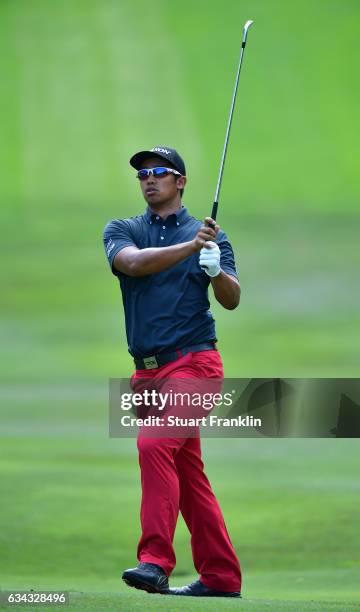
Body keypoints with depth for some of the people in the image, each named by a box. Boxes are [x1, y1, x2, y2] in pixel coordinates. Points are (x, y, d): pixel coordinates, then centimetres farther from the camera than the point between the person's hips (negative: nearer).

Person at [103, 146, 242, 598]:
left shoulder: (210, 235, 6)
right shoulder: (121, 231, 11)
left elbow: (232, 300, -4)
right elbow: (132, 263, -12)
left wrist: (216, 270, -25)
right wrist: (189, 247, -24)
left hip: (193, 361, -4)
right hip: (147, 370, 5)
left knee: (155, 445, -24)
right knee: (186, 472, 7)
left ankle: (156, 561, -28)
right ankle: (221, 577, 13)